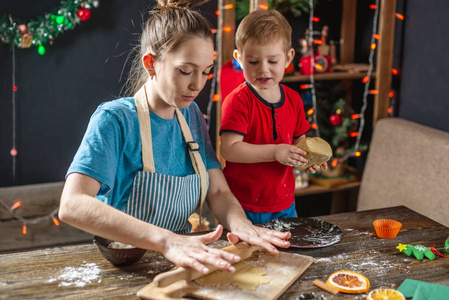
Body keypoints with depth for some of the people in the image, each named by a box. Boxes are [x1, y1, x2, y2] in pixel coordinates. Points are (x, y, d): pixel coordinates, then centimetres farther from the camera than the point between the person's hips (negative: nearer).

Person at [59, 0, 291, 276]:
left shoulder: (191, 114, 8)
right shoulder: (114, 119, -13)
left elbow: (218, 191, 5)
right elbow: (72, 205, -27)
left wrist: (240, 223, -18)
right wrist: (167, 241, -37)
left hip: (182, 261, 5)